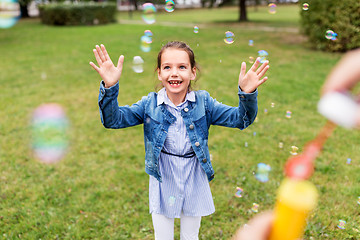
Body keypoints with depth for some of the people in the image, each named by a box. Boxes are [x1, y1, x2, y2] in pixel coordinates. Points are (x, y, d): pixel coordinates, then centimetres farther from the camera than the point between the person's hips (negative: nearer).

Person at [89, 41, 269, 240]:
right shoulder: (149, 104, -9)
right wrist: (109, 87, -33)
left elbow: (241, 119, -13)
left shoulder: (203, 102, -8)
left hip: (194, 181, 1)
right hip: (163, 182, -1)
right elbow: (113, 119, -15)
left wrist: (247, 94, -34)